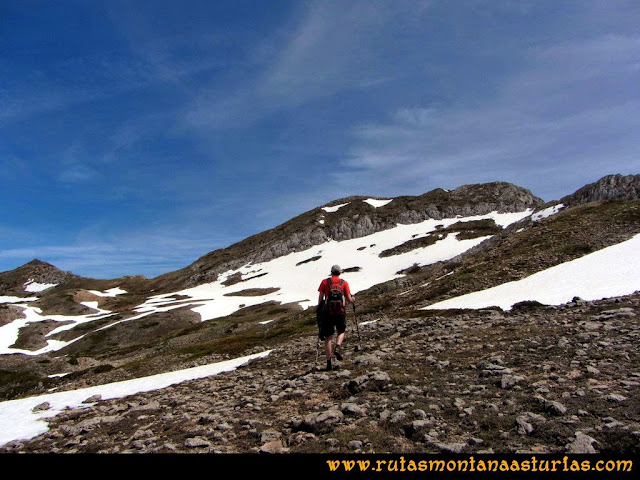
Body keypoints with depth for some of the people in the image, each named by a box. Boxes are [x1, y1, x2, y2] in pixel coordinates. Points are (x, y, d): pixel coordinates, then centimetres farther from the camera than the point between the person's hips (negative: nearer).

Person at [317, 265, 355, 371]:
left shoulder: (325, 282, 4)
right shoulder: (344, 283, 3)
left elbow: (320, 297, 2)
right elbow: (349, 299, 2)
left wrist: (319, 308, 18)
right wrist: (353, 299, 24)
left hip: (328, 312, 0)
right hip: (340, 311, 0)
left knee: (328, 337, 7)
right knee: (341, 332, 22)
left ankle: (329, 362, 4)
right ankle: (338, 348, -5)